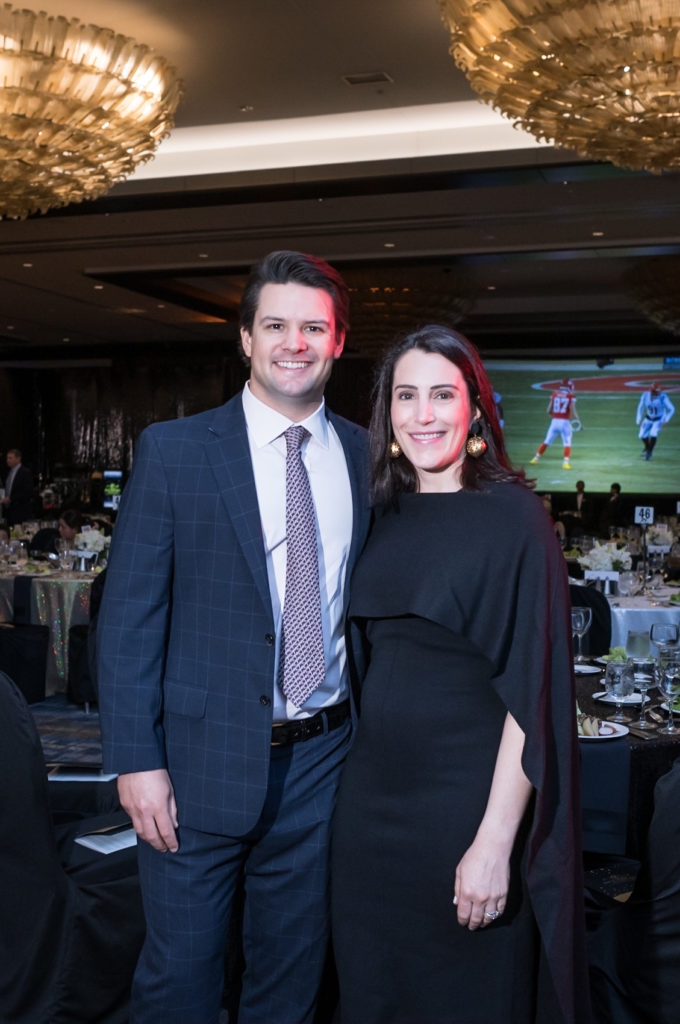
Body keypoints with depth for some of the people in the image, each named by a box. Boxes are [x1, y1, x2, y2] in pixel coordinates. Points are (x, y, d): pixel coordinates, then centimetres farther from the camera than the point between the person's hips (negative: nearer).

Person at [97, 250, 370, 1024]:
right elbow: (127, 616, -7)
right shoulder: (173, 450, -6)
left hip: (322, 762, 3)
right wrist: (135, 760, -10)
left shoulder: (366, 457, 3)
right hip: (202, 763, -2)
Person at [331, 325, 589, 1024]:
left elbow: (531, 687, -16)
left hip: (466, 795, -5)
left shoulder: (512, 517, -11)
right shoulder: (386, 518, 6)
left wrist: (495, 842, -20)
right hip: (372, 790, 5)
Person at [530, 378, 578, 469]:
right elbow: (573, 412, -8)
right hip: (565, 422, -3)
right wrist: (578, 422, 5)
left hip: (554, 421, 4)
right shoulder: (571, 397, -4)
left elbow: (549, 411, 8)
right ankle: (566, 462, -10)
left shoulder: (554, 395, 6)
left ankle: (536, 458, 18)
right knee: (567, 443, 3)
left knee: (547, 441, 15)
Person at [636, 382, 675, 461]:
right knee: (642, 435, -2)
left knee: (653, 433, -26)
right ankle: (647, 447, 32)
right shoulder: (645, 395, -18)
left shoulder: (663, 398, -29)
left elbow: (671, 409, -18)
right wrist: (638, 420, -3)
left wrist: (666, 421, -25)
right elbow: (640, 407, -3)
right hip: (648, 418, 4)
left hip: (659, 419, -4)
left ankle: (649, 452, -6)